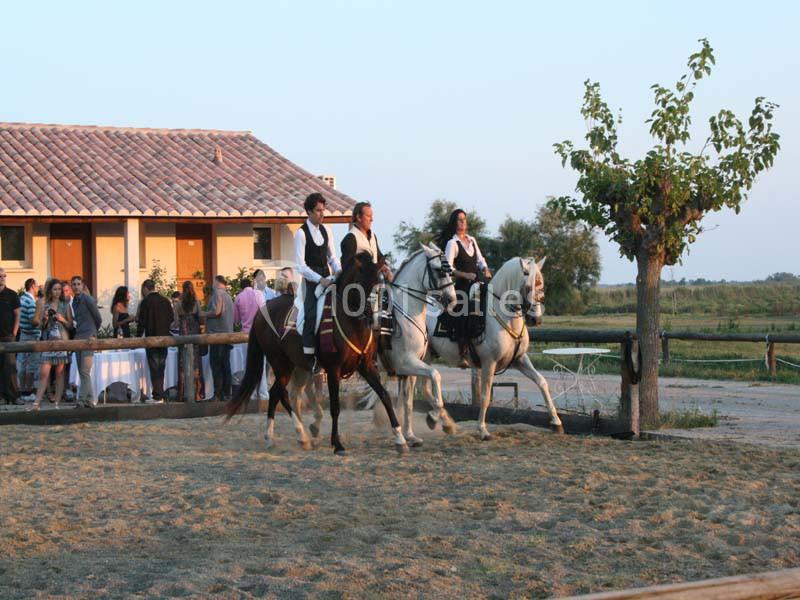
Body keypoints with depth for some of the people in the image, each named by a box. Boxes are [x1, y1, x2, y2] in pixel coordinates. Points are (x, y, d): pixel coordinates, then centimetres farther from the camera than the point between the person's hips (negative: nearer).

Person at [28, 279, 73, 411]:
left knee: (60, 373, 0)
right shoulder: (44, 304, 9)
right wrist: (45, 319, -10)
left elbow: (71, 325, 8)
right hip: (48, 341, 0)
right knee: (44, 373, -7)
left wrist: (62, 320, -9)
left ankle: (57, 403, 3)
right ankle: (37, 403, -8)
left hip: (62, 340, 0)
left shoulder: (65, 305, 7)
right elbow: (39, 325, 10)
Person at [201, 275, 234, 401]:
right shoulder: (228, 296, 19)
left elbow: (216, 311, -21)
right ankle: (226, 394, 9)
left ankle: (218, 394, -10)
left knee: (216, 364, -7)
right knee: (225, 364, 9)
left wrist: (202, 314, -5)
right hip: (227, 334, 8)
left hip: (217, 333, -8)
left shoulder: (217, 293, -8)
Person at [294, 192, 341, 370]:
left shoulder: (325, 230, 10)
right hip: (311, 280, -6)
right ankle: (308, 358, -10)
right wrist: (319, 279, -21)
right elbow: (300, 265, -14)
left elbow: (332, 256, 16)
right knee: (312, 317, -12)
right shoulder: (302, 233, -9)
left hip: (326, 278, 6)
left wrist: (339, 271, -4)